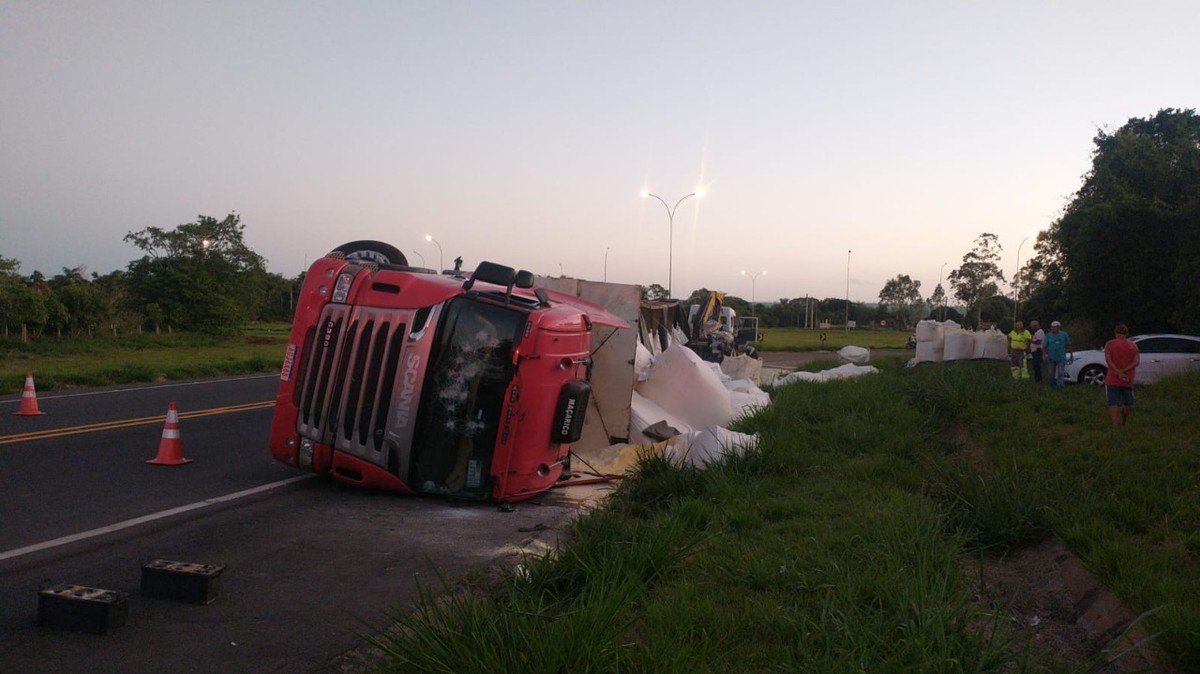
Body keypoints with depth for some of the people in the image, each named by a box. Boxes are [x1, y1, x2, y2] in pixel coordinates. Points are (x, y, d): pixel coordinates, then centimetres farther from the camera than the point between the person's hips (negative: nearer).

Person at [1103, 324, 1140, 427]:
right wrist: (1124, 371, -14)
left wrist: (1119, 373, -16)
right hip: (1128, 381, 2)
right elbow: (1137, 362, -6)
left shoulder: (1109, 344, 2)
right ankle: (1123, 424, 23)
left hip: (1113, 380, -2)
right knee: (1127, 403, 17)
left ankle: (1115, 426, -17)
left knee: (1113, 403, -6)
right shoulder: (1133, 346, 8)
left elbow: (1108, 360, -12)